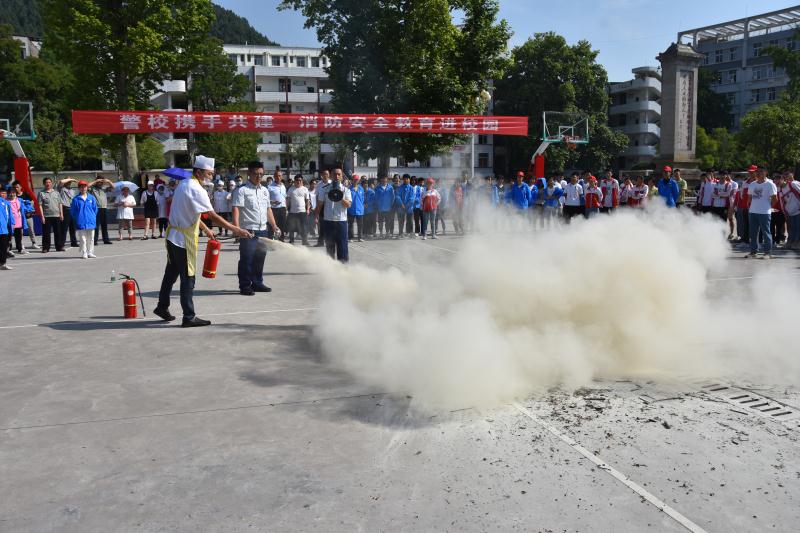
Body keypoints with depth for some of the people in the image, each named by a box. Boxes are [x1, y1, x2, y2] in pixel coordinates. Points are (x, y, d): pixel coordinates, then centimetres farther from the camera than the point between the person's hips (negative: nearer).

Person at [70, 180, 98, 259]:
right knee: (82, 239, 1)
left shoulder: (92, 198, 4)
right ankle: (84, 253, 6)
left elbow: (95, 209, 10)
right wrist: (77, 219, 1)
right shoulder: (76, 199, -3)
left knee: (91, 239, 9)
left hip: (91, 222, 3)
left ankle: (90, 252, 18)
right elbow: (72, 211, 2)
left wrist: (93, 217, 5)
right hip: (81, 223, -2)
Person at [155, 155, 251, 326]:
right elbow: (212, 215, -24)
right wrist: (235, 229, -25)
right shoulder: (196, 189, -18)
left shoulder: (183, 184, 11)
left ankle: (162, 306, 33)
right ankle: (189, 317, 3)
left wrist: (206, 229, 20)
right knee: (187, 278, -3)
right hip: (184, 238, -9)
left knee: (171, 273, 20)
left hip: (172, 236, 9)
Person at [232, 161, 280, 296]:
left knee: (260, 258, 12)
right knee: (247, 259, -3)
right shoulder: (242, 190, -5)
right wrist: (237, 228, -26)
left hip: (263, 230, 7)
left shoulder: (265, 190, 17)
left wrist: (274, 226, 12)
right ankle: (245, 286, 5)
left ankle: (257, 283, 23)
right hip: (248, 231, -6)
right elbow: (236, 209, -14)